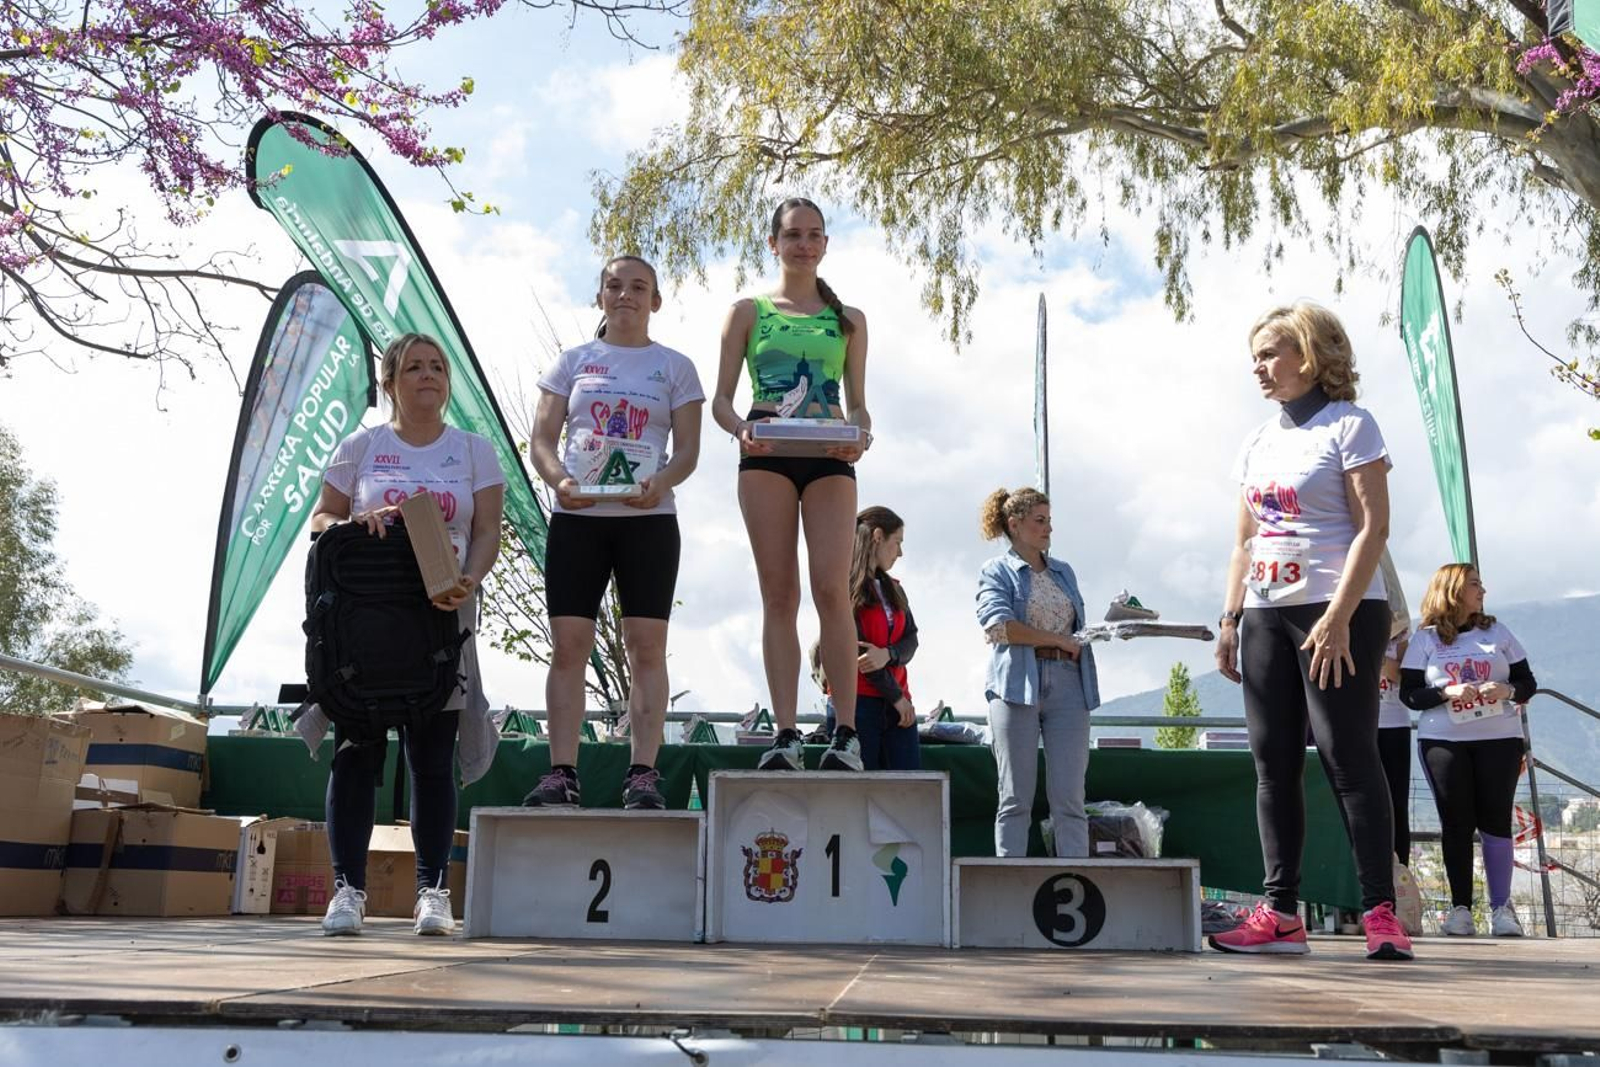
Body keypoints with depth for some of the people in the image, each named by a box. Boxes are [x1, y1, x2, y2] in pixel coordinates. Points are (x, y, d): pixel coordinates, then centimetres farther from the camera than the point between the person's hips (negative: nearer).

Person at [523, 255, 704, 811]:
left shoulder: (675, 367, 11)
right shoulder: (574, 360, 14)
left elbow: (688, 449, 4)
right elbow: (541, 440, 8)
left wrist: (659, 484, -17)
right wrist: (558, 480, -13)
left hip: (647, 518, -1)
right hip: (576, 516, 1)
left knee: (647, 645, -5)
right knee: (567, 644, -3)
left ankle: (643, 773, -3)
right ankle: (561, 773, 0)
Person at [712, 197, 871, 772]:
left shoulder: (849, 319, 18)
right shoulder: (748, 312, 13)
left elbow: (857, 403, 15)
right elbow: (720, 399, 8)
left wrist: (860, 437, -8)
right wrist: (741, 429, -14)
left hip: (829, 457, 0)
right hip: (766, 455, 0)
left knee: (832, 587, -13)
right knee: (779, 594, -3)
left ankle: (846, 732, -11)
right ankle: (785, 733, -2)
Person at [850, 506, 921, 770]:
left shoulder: (892, 588, 19)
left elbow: (911, 639, 8)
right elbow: (854, 648, -11)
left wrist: (887, 655, -16)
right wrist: (896, 696, -7)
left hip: (896, 702, 7)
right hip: (857, 701, -7)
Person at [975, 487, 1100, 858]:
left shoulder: (1064, 572, 22)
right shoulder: (997, 571, 5)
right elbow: (998, 625, -10)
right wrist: (1058, 640, -7)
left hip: (1067, 685, 4)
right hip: (1017, 685, -4)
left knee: (1069, 797, 0)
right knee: (1016, 798, -2)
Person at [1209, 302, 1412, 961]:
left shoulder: (1349, 426, -3)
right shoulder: (1258, 444, 16)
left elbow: (1373, 527, -11)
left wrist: (1337, 619, -19)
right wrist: (1230, 620, 9)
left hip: (1337, 611, -7)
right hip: (1265, 616, 7)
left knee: (1347, 754, -9)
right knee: (1273, 760, 3)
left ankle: (1380, 911, -3)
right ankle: (1280, 913, 7)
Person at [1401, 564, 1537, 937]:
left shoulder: (1497, 632, 10)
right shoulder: (1425, 639, 3)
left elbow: (1528, 682, 10)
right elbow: (1409, 693, -2)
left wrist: (1508, 690, -12)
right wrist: (1448, 692, -18)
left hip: (1499, 738, 2)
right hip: (1443, 741, -1)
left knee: (1495, 818, -4)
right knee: (1456, 821, -1)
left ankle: (1500, 906, 5)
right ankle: (1460, 907, 5)